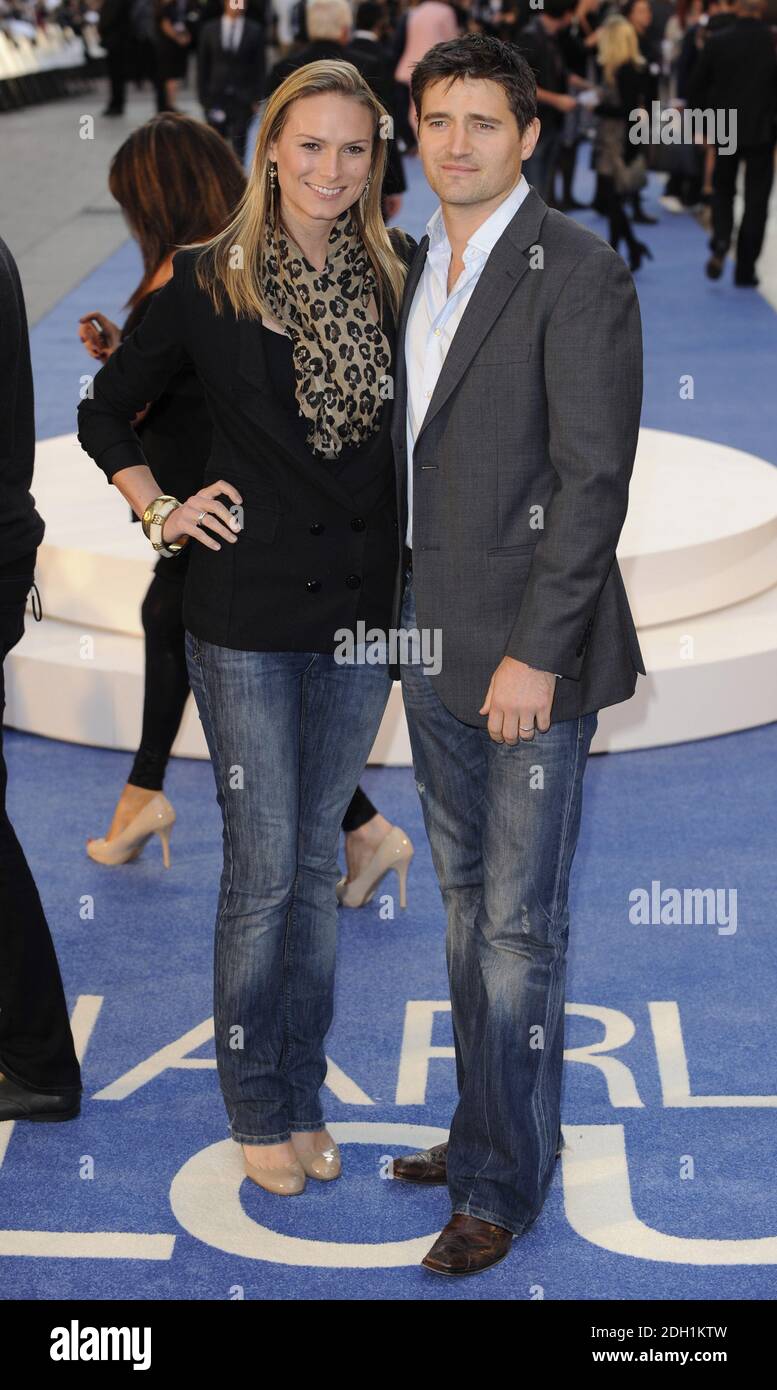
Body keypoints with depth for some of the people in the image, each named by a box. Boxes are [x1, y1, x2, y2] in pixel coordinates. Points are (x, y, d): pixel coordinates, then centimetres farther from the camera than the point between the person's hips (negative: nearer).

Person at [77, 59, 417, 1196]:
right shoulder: (209, 282, -3)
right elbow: (105, 413, 8)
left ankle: (303, 1098, 26)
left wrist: (416, 587, 1)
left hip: (362, 606, 3)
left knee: (319, 861, 13)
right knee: (263, 869, 2)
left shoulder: (400, 278, 3)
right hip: (248, 611, -3)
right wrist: (161, 514, -2)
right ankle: (259, 1113, 18)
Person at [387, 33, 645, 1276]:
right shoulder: (419, 272, 12)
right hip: (433, 645, 8)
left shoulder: (577, 271, -12)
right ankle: (483, 1133, 32)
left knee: (518, 925, 1)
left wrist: (534, 655, -20)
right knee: (468, 907, 17)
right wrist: (409, 623, 11)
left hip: (527, 654, -8)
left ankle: (507, 1183, 15)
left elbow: (593, 476, -17)